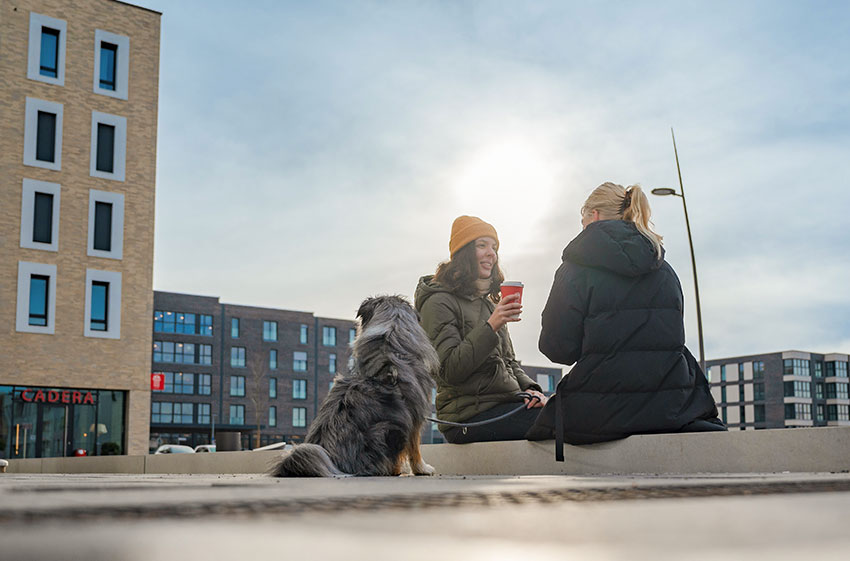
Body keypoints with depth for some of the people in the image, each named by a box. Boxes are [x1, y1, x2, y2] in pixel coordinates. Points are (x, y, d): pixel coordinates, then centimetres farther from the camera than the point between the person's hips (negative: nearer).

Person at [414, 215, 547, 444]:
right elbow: (450, 370, -13)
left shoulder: (488, 302, 24)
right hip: (469, 415, -7)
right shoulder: (439, 303, -3)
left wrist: (529, 388, 4)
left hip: (506, 404, 8)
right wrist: (491, 326, -19)